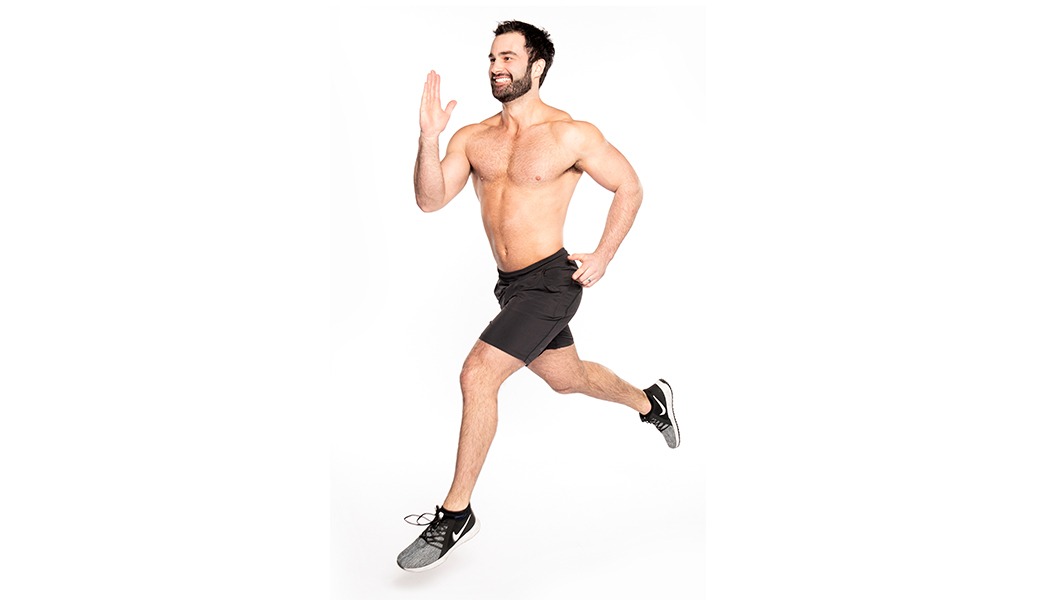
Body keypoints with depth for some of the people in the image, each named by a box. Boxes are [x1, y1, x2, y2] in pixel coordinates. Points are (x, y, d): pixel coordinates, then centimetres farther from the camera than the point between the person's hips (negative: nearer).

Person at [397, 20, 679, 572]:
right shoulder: (473, 138, 4)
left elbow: (629, 186, 0)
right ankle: (650, 401, 54)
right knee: (567, 379, 24)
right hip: (511, 284, 7)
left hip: (550, 282, -7)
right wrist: (428, 137, -19)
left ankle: (456, 514, -5)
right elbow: (430, 200, -5)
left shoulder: (571, 135, -10)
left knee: (476, 376, -18)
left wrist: (603, 256, -6)